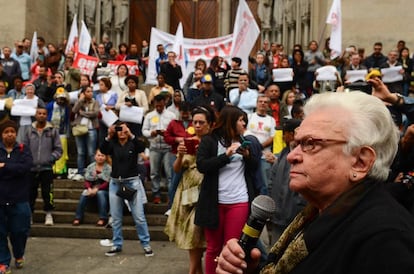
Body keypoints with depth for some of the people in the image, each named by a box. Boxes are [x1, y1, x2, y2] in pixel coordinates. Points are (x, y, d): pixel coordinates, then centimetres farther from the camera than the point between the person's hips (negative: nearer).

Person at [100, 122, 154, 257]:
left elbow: (142, 147, -22)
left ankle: (146, 244, 9)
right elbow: (103, 150, -16)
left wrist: (131, 135, -33)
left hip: (132, 182, -3)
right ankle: (117, 245, 21)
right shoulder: (112, 144, 4)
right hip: (115, 182, 3)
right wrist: (108, 136, -31)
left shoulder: (133, 143, -1)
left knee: (139, 216, -1)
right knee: (116, 217, 9)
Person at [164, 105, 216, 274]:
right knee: (191, 232, 6)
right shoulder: (186, 142, 7)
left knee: (197, 231, -8)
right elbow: (176, 170, 7)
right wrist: (180, 155, -11)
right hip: (188, 192, 4)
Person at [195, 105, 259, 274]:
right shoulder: (209, 141, -1)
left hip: (239, 201, 2)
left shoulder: (244, 141, 11)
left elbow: (254, 169, 13)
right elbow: (201, 166, -12)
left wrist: (247, 156, -7)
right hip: (215, 201, -2)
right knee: (213, 247, 8)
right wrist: (226, 155, -18)